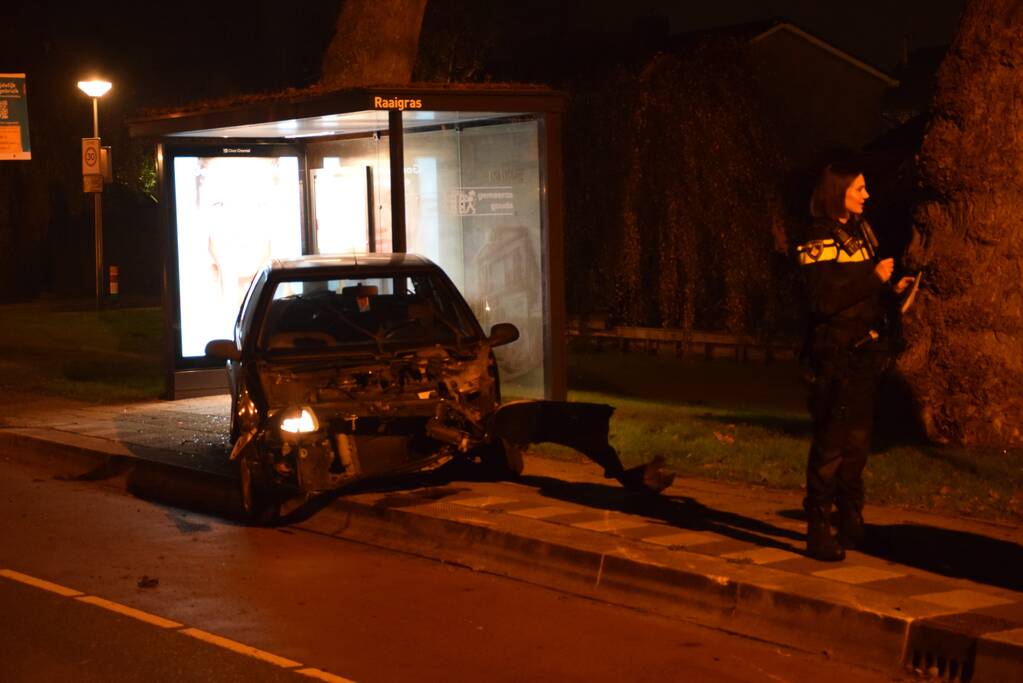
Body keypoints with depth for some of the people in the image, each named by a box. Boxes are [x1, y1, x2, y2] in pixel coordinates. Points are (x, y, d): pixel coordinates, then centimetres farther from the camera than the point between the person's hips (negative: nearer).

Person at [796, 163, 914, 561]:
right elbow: (825, 298, -22)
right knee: (831, 443, -8)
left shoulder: (860, 231, 16)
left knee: (858, 440, 14)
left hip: (865, 351, 8)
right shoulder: (819, 240, -10)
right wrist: (874, 277, -18)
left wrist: (892, 289, 3)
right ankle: (818, 532, -3)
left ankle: (850, 524, 24)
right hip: (835, 354, -8)